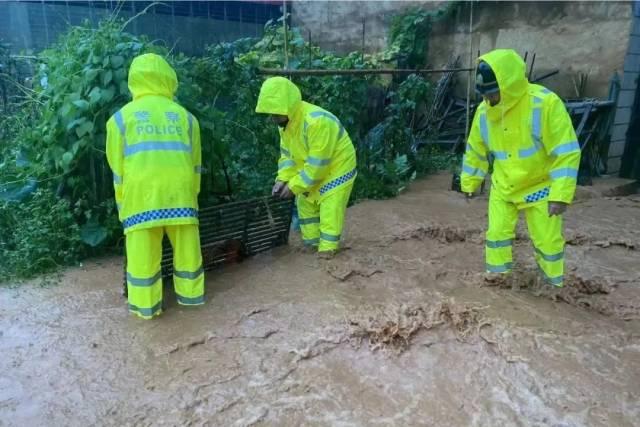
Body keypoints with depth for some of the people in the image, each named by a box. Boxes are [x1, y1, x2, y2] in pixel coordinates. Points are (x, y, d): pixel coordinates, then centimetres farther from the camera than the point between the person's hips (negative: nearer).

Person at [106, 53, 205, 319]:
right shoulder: (184, 115, 13)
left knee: (143, 250, 7)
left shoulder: (122, 116, 9)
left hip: (141, 193, -1)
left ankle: (146, 305, 17)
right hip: (179, 190, 2)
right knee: (186, 244, 13)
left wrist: (122, 204, 15)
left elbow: (117, 167, 8)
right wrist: (192, 194, 22)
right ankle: (190, 293, 26)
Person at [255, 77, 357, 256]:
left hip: (336, 170, -9)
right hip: (311, 172, 9)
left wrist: (294, 186, -26)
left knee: (329, 213, -8)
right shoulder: (285, 120, -8)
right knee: (306, 206, 18)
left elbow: (317, 163, -33)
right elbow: (287, 152, 1)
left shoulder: (317, 121, -37)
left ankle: (326, 253, 2)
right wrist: (283, 179, -13)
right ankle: (312, 243, 34)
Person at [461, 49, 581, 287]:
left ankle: (555, 284, 27)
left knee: (547, 241, 6)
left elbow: (567, 152, -23)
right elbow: (475, 151, 6)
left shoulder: (546, 104, -25)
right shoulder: (484, 111, -9)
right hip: (503, 188, 4)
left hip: (540, 187, -4)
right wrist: (469, 183, 13)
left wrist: (561, 194, -26)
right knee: (497, 234, 9)